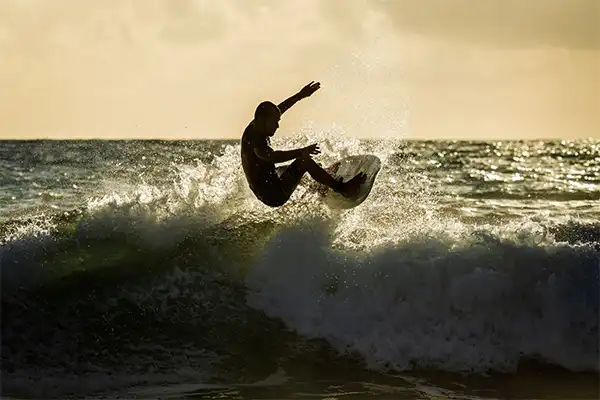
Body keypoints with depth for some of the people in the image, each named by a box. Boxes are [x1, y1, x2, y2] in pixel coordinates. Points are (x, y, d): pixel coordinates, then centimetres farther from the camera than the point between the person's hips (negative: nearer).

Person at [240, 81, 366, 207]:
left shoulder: (254, 128, 5)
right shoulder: (254, 138, -25)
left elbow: (278, 109, 18)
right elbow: (271, 157, -45)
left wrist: (300, 96, 19)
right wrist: (300, 152, -51)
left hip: (264, 194, 11)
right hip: (274, 195, -11)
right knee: (304, 161, -17)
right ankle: (342, 188, -11)